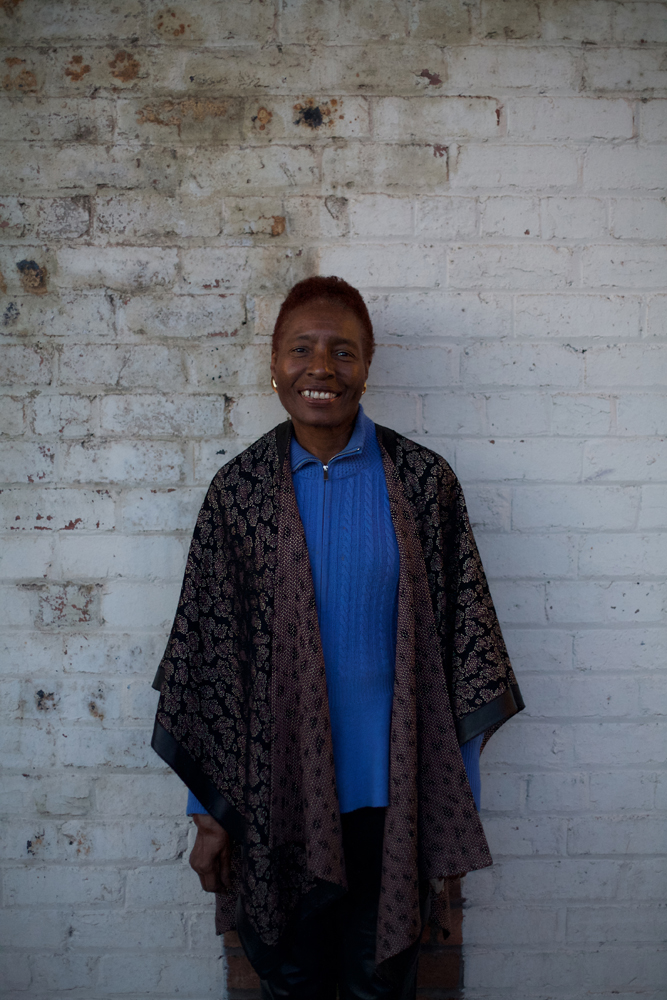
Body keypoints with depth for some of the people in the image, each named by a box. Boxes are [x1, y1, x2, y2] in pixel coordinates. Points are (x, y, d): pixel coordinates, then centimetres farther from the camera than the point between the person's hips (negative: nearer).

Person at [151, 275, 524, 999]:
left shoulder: (422, 482, -5)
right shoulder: (238, 490, -4)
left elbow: (461, 639, -3)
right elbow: (206, 653, -1)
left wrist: (452, 812, -2)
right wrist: (209, 813, 1)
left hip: (390, 800, 0)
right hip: (275, 799, 1)